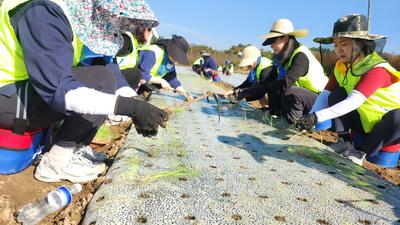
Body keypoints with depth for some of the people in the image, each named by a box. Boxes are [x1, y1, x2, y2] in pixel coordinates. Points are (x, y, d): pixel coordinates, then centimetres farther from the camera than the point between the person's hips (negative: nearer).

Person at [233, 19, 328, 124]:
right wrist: (244, 92, -18)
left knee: (288, 91, -32)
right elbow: (267, 81, -3)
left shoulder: (300, 56, -22)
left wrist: (249, 91, -34)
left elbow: (285, 83, -35)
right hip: (299, 97, 8)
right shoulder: (280, 58, 1)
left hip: (319, 100, -7)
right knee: (272, 87, -5)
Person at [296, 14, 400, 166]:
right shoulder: (341, 66, -5)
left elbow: (353, 102, -39)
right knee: (337, 94, -13)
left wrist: (317, 117, -48)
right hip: (366, 123, 5)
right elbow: (325, 95, -13)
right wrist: (310, 118, -30)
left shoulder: (377, 69, -27)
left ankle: (362, 152, -17)